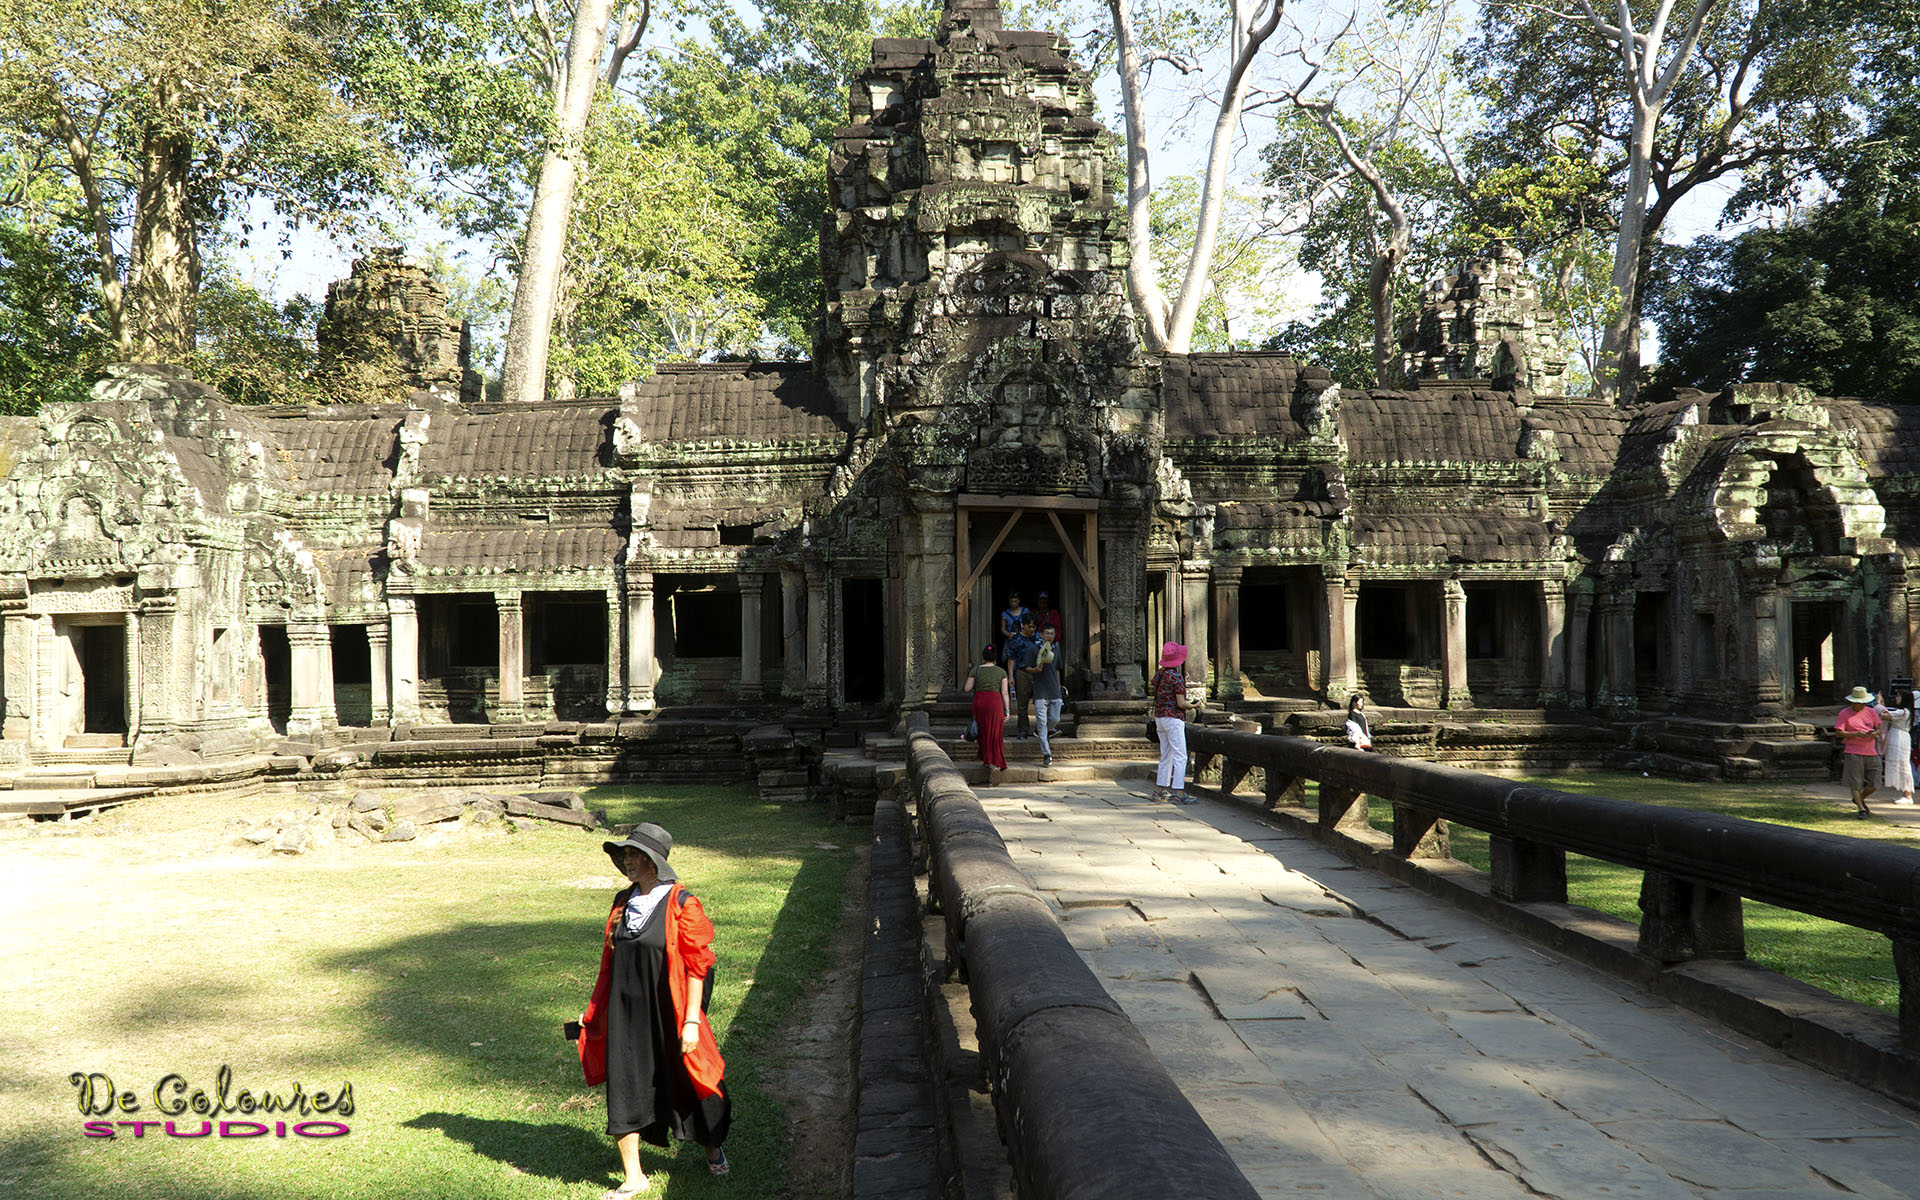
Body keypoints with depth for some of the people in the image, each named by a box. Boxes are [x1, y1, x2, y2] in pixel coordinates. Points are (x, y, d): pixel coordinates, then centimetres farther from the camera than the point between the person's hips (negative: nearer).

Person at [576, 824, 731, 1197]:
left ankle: (712, 1149, 37)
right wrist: (594, 1010, 15)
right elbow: (610, 962, 14)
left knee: (687, 1083, 11)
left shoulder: (682, 904, -13)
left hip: (667, 1015, -5)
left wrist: (691, 1020, -16)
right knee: (624, 1088, 3)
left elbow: (696, 966, -13)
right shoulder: (623, 902, 5)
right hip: (625, 1016, 5)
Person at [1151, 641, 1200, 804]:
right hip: (1173, 718, -8)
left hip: (1159, 717, 8)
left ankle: (1160, 791, 18)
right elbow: (1181, 704, -17)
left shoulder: (1157, 675, 9)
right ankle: (1178, 793, -12)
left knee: (1166, 756, 15)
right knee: (1180, 757, -7)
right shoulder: (1177, 677, -15)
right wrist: (1193, 706, 2)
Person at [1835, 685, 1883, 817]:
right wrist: (1856, 734, -20)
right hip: (1853, 752, -4)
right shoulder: (1844, 714, -2)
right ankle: (1861, 809, 2)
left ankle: (1860, 799, 29)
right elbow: (1839, 732, -7)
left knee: (1875, 783, 3)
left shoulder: (1870, 711, 11)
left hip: (1870, 752, 4)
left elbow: (1878, 727, 15)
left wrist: (1876, 733, -8)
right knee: (1854, 782, -6)